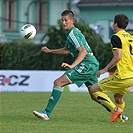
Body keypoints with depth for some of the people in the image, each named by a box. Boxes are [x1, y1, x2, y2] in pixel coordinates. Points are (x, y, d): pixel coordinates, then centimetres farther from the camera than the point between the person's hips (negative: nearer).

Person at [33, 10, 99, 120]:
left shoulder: (72, 33, -10)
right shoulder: (73, 32, 20)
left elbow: (83, 51, -22)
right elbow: (67, 50, 36)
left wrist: (72, 66, -32)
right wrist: (50, 51, 33)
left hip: (87, 64, -10)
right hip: (93, 64, 10)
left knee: (58, 82, -12)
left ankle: (47, 113, -16)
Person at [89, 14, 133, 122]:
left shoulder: (116, 37, -9)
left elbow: (118, 56, -18)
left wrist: (105, 69, -11)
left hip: (122, 76, -8)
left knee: (94, 89, -2)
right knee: (118, 96, 28)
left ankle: (115, 109, -9)